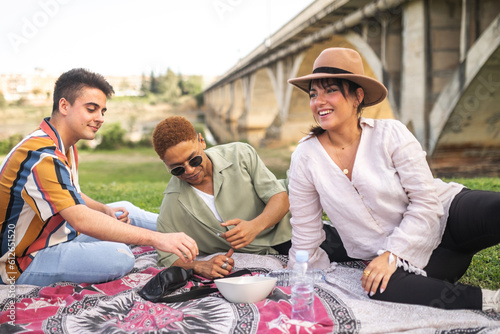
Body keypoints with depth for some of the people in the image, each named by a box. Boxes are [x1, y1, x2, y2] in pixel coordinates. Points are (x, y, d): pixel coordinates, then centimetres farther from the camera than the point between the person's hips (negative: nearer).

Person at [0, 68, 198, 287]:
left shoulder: (65, 146, 6)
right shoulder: (41, 155, -28)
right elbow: (80, 219, -38)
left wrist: (106, 210, -2)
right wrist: (157, 239, -41)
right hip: (25, 264, -10)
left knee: (126, 210, 11)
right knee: (119, 256, -31)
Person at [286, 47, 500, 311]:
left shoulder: (391, 134, -9)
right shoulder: (305, 158, -5)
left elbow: (427, 202, -11)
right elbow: (305, 234, 3)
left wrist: (392, 254, -20)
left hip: (445, 216, 0)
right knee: (384, 288, -35)